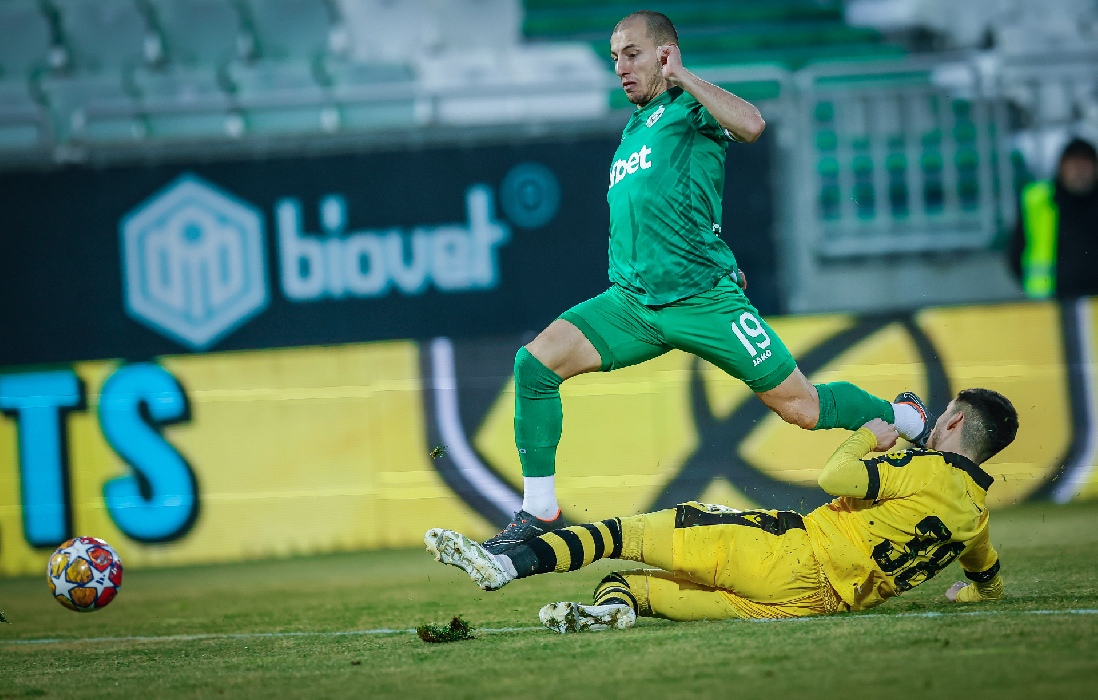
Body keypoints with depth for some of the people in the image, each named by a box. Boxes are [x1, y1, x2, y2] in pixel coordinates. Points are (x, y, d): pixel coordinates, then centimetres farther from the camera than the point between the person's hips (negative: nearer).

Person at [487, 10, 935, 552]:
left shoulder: (688, 105, 1)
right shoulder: (632, 131, 23)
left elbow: (750, 125, -21)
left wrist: (683, 78, -14)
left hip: (703, 298, -6)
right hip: (630, 301, 6)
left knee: (801, 406, -3)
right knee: (535, 363, -15)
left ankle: (909, 419, 25)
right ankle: (540, 513, -9)